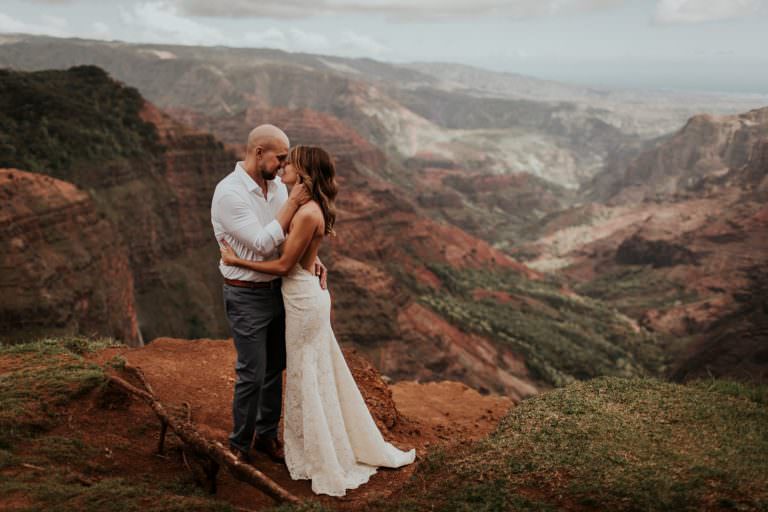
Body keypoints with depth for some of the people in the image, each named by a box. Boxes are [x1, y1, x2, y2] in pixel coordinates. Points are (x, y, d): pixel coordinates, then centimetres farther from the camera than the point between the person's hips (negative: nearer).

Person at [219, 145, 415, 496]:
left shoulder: (307, 213, -22)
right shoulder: (308, 208, 7)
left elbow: (284, 265, -18)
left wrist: (238, 261, -12)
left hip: (303, 299, -9)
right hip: (307, 295, 9)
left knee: (307, 379, 4)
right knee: (322, 374, 19)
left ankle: (326, 464, 19)